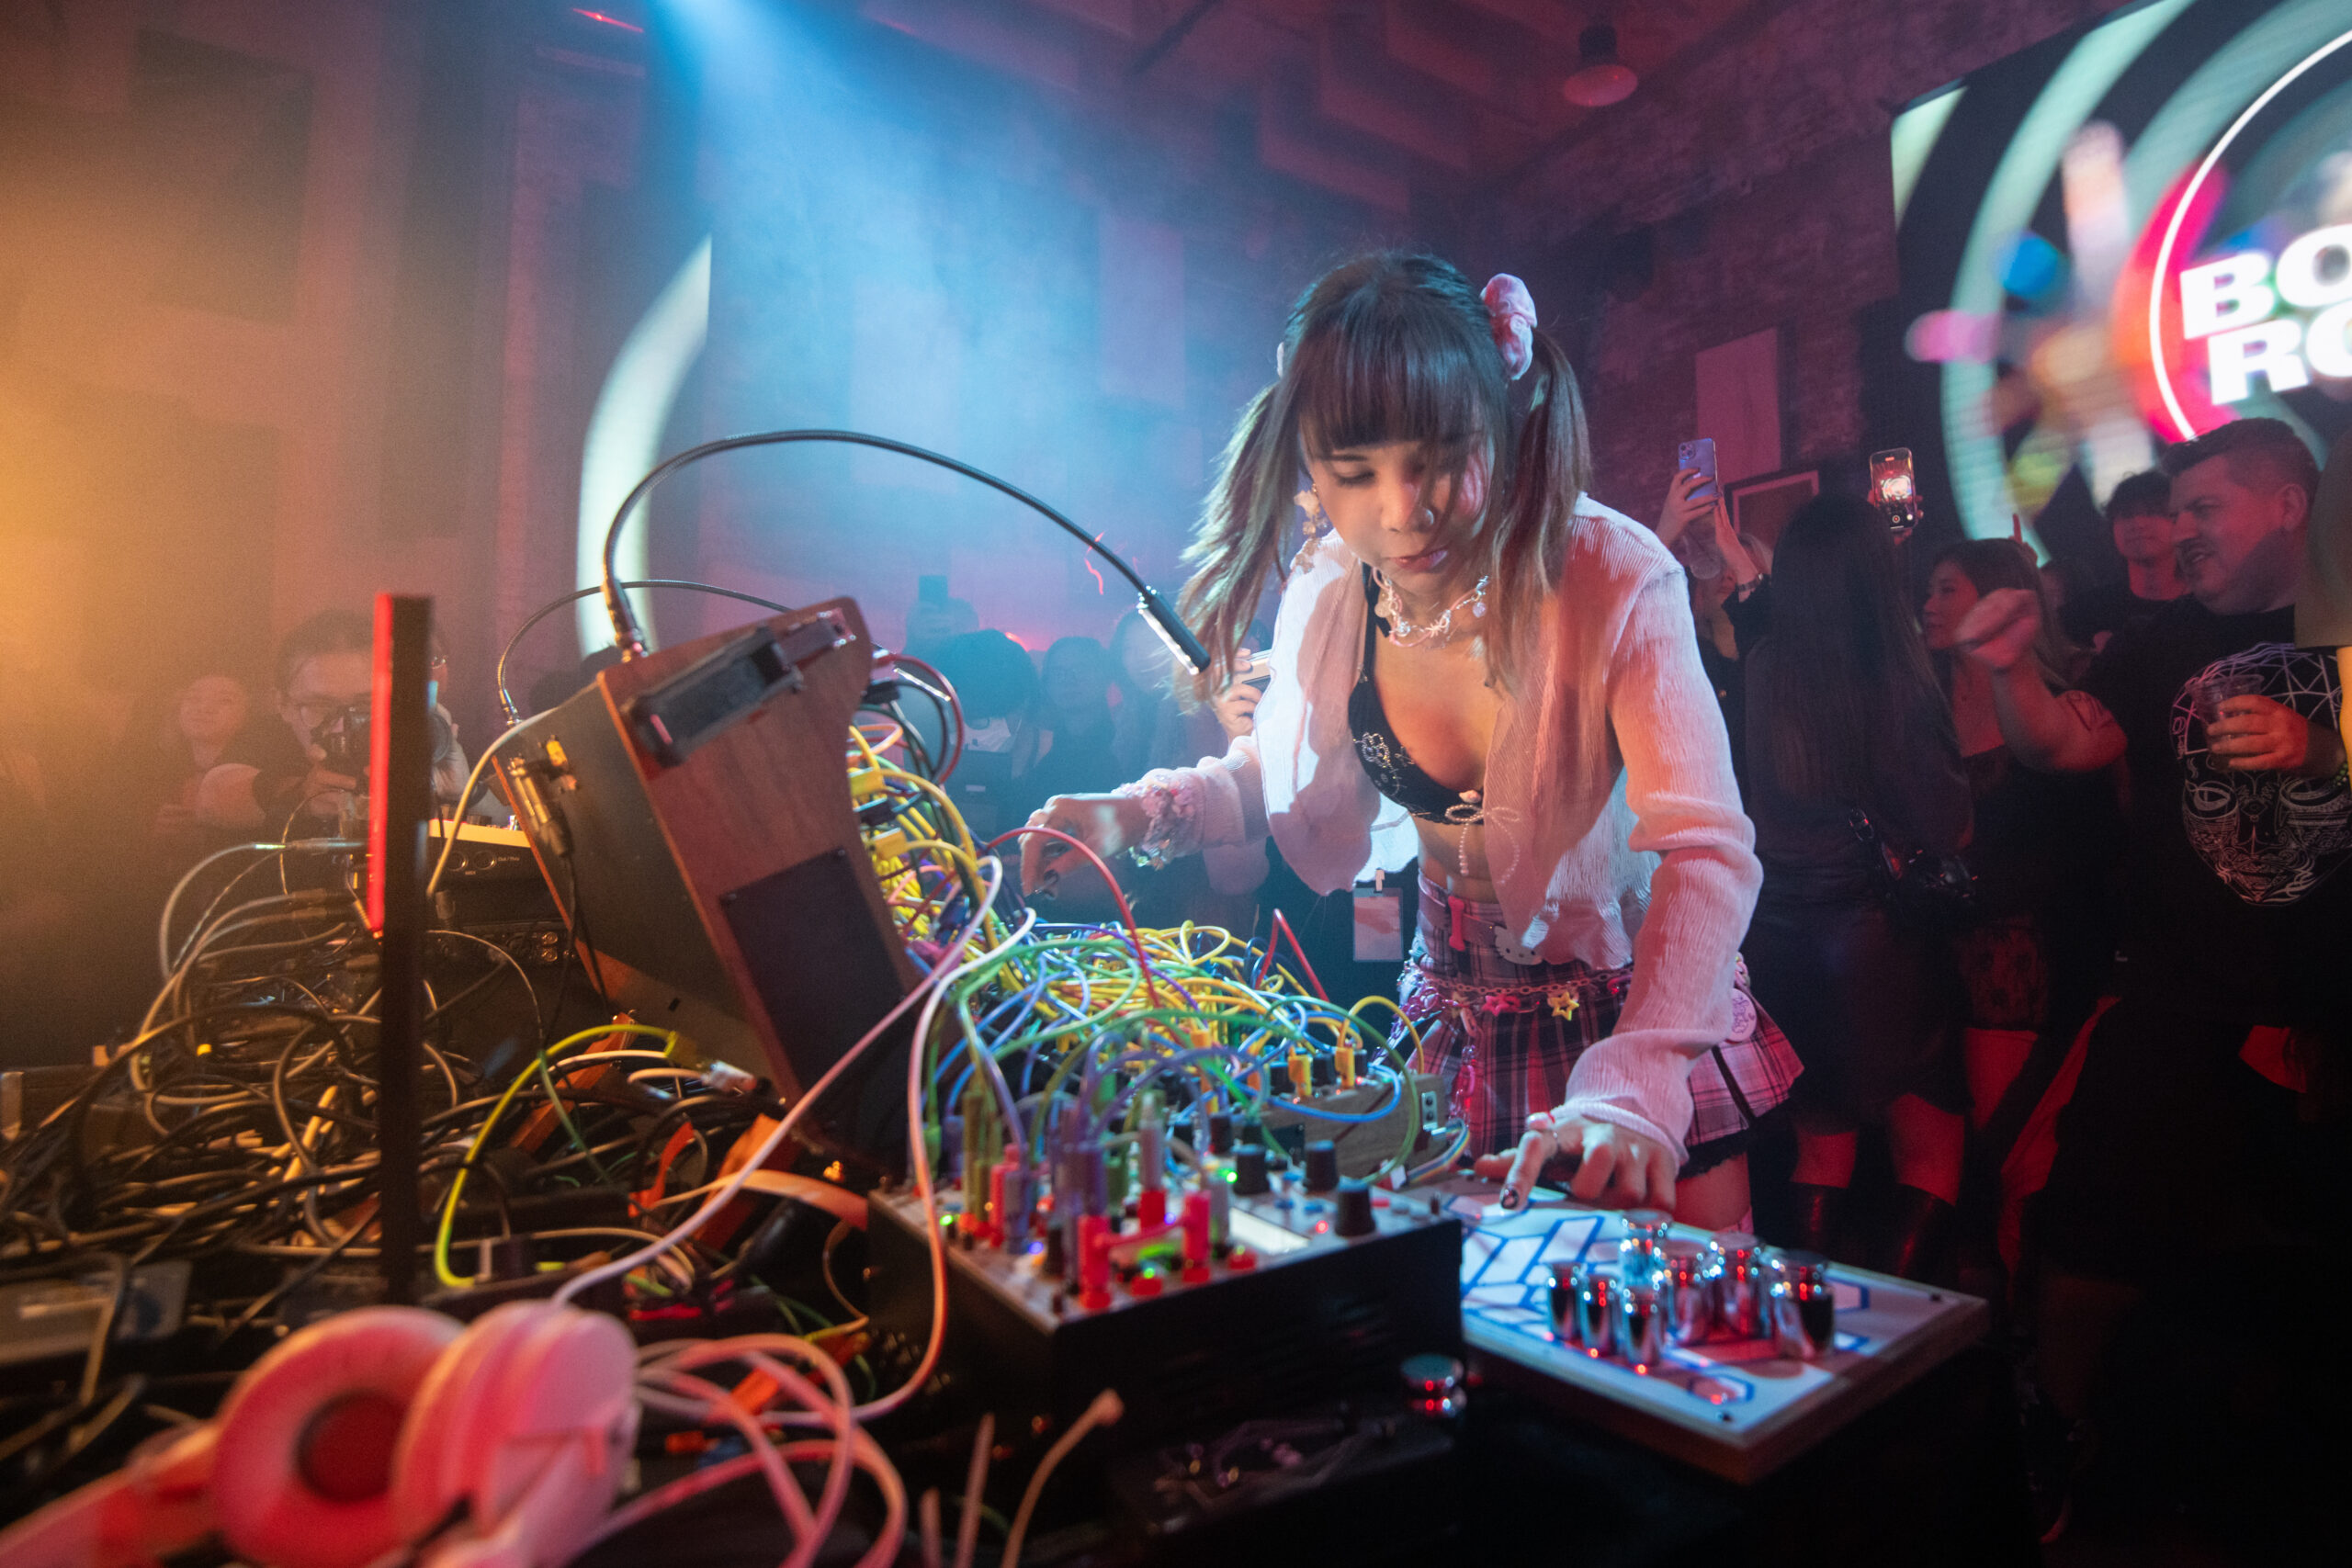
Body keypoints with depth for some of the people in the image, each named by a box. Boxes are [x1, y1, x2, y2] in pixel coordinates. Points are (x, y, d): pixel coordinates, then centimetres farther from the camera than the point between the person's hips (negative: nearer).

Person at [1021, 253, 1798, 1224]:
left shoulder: (1614, 579, -25)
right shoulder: (1329, 589, -12)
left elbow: (1705, 854, -32)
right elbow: (1279, 774, 5)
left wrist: (1630, 1091, -47)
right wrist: (1141, 812, -14)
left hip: (1635, 1008, -3)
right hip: (1454, 1015, 4)